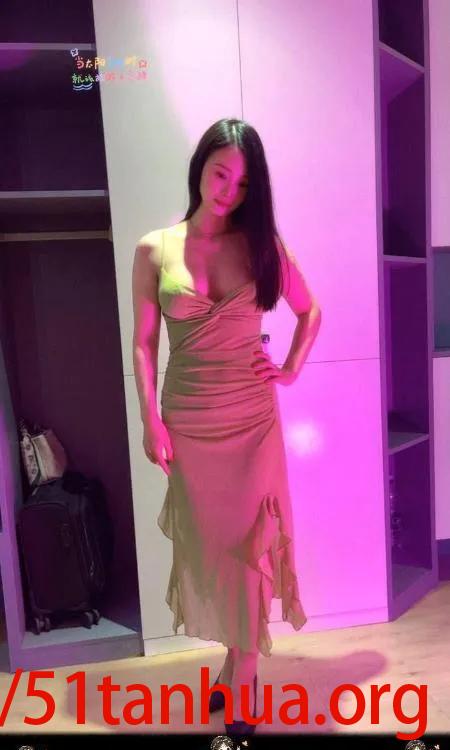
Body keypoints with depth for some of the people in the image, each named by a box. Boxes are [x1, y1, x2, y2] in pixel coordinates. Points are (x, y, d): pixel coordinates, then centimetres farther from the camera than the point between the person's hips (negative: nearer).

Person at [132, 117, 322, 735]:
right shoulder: (154, 249, 0)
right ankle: (239, 667, 36)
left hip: (252, 416, 0)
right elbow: (144, 342, 0)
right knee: (207, 540, 11)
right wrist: (150, 420, -6)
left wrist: (292, 370, 3)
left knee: (247, 540, 7)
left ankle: (240, 677, 27)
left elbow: (311, 311, 14)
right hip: (187, 419, 0)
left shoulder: (261, 242, 2)